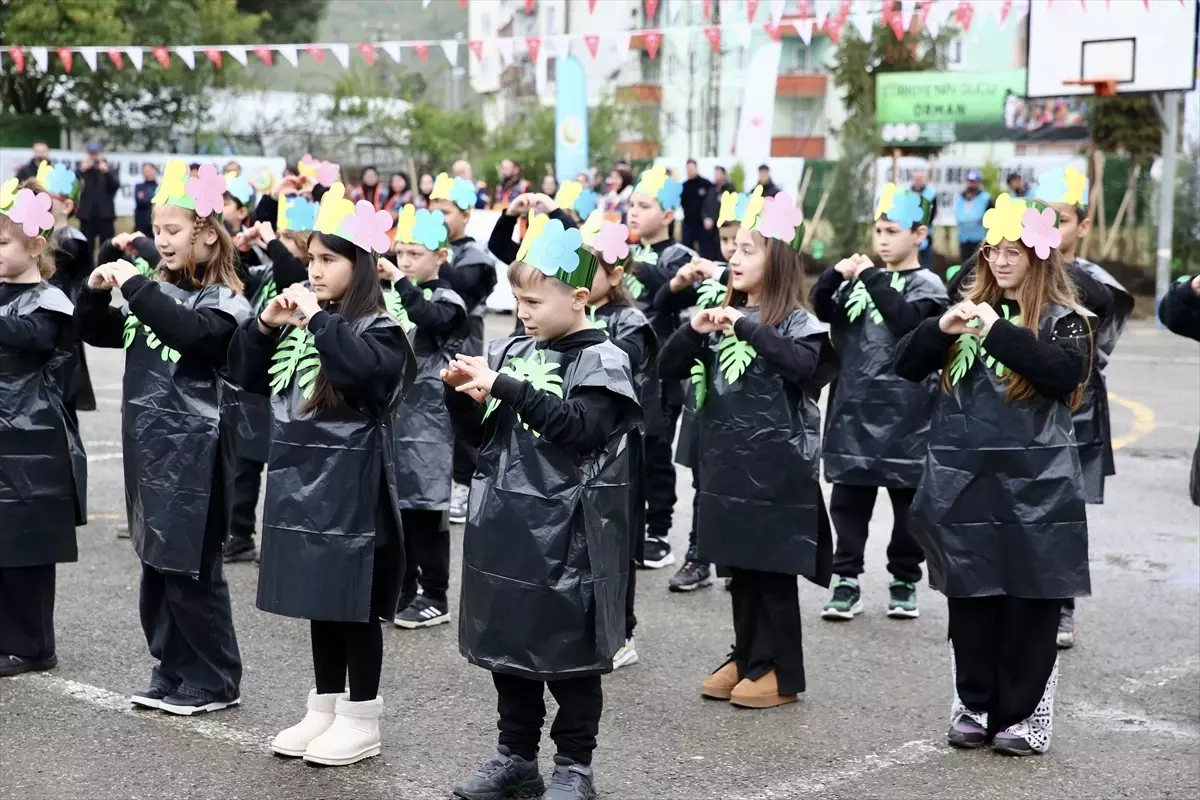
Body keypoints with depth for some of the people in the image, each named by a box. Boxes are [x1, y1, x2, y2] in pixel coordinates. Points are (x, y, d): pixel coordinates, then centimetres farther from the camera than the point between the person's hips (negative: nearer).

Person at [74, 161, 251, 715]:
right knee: (157, 567, 12)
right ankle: (172, 673, 23)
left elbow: (191, 333, -29)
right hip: (149, 447, 7)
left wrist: (135, 287, -26)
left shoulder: (223, 302, -9)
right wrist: (95, 291, -2)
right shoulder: (156, 294, 11)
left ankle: (214, 681, 8)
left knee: (191, 571, -2)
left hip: (193, 451, -7)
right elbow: (95, 332, 17)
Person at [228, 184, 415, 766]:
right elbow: (249, 378, 13)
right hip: (301, 483, 7)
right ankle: (324, 709, 25)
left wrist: (318, 320, -25)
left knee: (355, 605, 1)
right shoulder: (298, 321, 11)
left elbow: (370, 370, -31)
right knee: (319, 601, 15)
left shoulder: (377, 328, -10)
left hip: (351, 488, -7)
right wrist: (265, 325, -2)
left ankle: (361, 721, 11)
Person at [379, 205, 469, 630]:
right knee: (394, 506, 11)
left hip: (426, 419, -6)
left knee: (425, 508, -2)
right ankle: (402, 589, 21)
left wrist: (400, 281, -28)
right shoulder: (392, 298, 11)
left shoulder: (447, 301, -5)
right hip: (391, 414, 6)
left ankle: (435, 597, 6)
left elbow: (430, 319, -27)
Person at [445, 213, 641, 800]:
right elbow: (484, 434, 15)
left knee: (568, 651, 4)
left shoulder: (601, 361, -9)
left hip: (566, 531, -6)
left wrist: (508, 389, -25)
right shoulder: (511, 352, 9)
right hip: (505, 524, 6)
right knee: (507, 642, 14)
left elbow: (583, 429, -23)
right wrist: (462, 396, -5)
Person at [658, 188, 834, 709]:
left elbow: (804, 363, -29)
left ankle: (782, 674, 11)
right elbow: (668, 369, 6)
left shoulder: (796, 321, -8)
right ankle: (746, 659, 25)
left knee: (773, 570, 2)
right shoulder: (722, 318, 9)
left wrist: (747, 325, -26)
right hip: (725, 465, 6)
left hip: (775, 468, -6)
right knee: (739, 568, 14)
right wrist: (694, 329, -12)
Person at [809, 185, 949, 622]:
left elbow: (908, 319, -20)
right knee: (849, 498, 5)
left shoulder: (927, 286, -2)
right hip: (854, 407, 4)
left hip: (904, 411, -4)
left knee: (907, 499, 6)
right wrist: (834, 275, -13)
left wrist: (872, 278, -20)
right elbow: (822, 310, 4)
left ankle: (905, 581, 18)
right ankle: (847, 580, 12)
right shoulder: (862, 278, 12)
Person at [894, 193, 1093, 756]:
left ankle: (1022, 716, 10)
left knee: (1030, 603, 1)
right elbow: (907, 367, 7)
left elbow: (1067, 372, -19)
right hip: (963, 484, 4)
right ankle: (973, 706, 20)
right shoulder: (971, 309, 12)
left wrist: (998, 332, -24)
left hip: (1034, 489, -4)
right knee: (969, 599, 9)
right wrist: (941, 328, -12)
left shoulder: (1062, 319, 1)